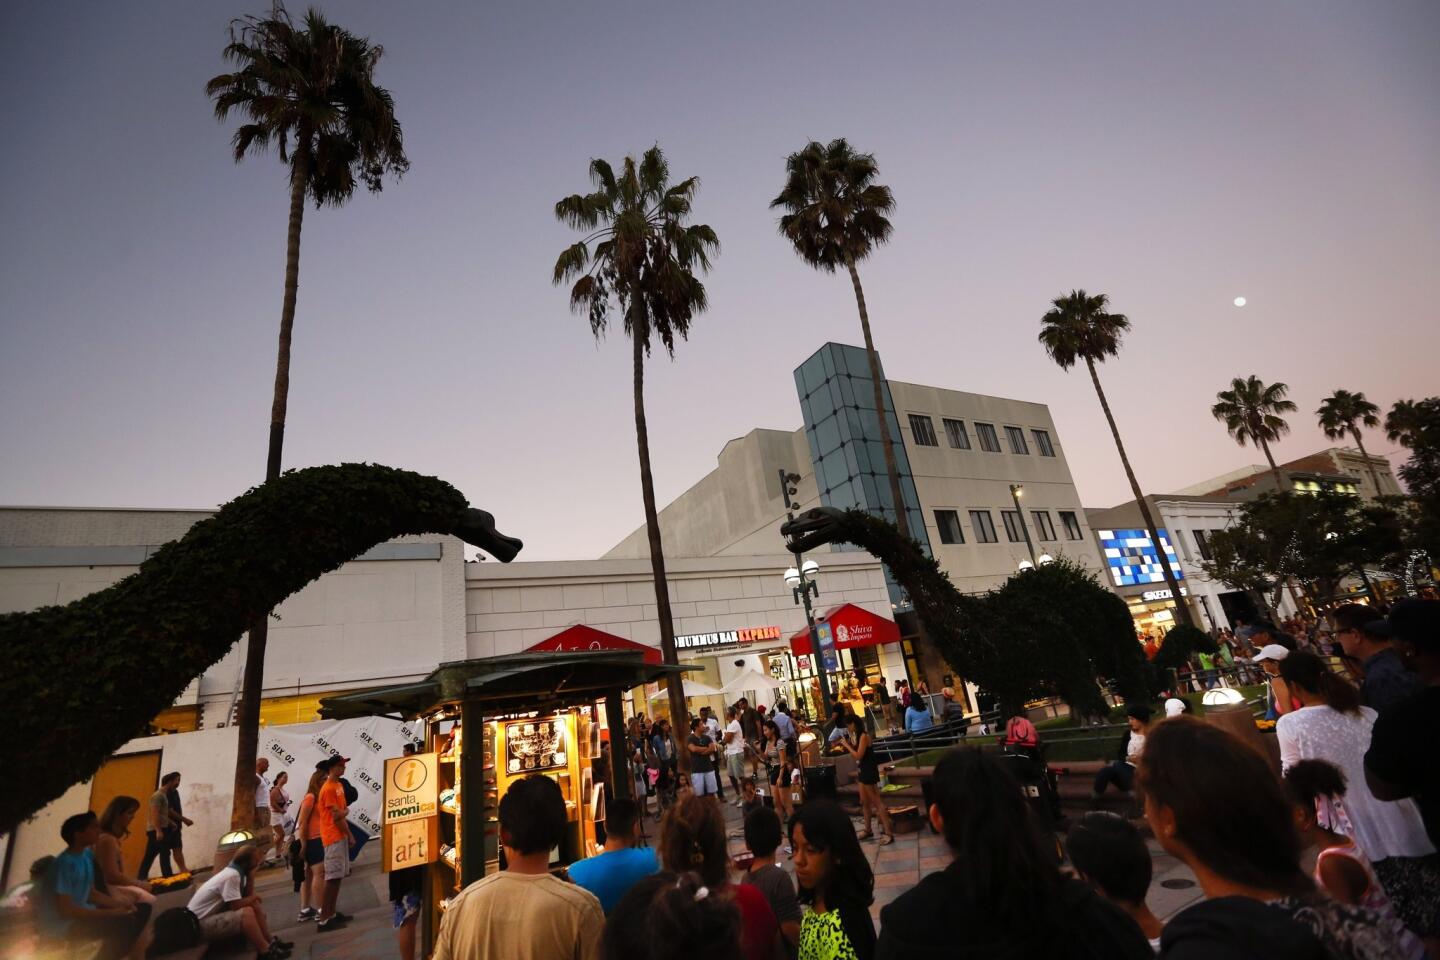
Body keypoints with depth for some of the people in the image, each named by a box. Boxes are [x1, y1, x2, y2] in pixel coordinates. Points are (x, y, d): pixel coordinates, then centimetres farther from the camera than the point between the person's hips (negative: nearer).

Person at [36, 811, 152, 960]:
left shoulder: (87, 854, 4)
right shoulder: (65, 863, -23)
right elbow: (65, 910, -23)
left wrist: (119, 903, -5)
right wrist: (110, 913, -22)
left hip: (81, 913, 9)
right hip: (62, 925, -9)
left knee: (142, 910, 1)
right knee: (125, 924, -25)